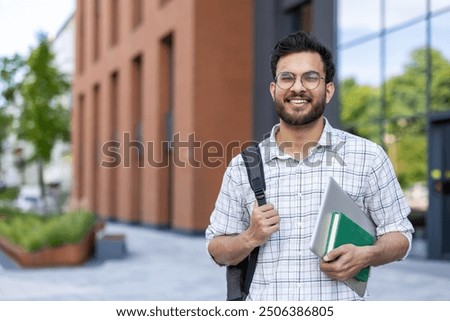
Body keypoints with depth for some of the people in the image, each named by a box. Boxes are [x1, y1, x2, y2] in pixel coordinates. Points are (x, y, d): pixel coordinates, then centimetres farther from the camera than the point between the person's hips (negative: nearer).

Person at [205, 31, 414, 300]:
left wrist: (365, 255, -11)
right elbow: (217, 249, 11)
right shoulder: (243, 167, 7)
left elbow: (400, 234, 7)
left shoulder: (367, 157, 3)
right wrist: (250, 238, -7)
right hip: (265, 306, 2)